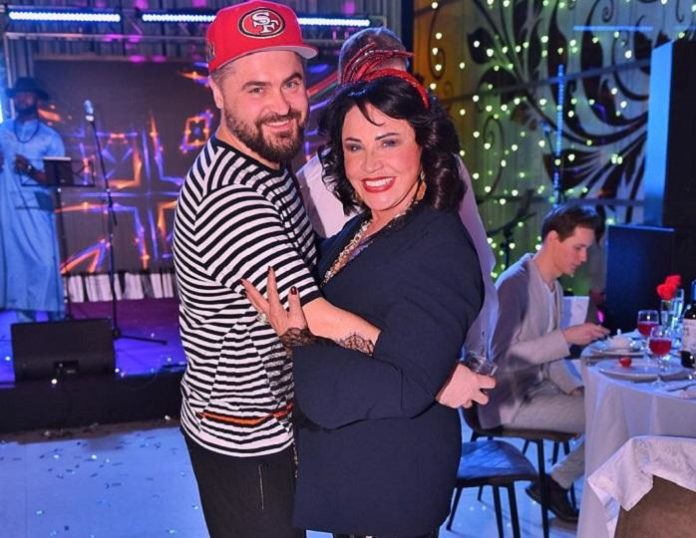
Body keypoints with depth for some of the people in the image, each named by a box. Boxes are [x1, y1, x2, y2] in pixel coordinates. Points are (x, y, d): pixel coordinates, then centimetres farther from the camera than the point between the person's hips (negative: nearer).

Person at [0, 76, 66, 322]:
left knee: (45, 261, -10)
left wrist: (30, 170, -16)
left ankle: (55, 315, -1)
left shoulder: (50, 137, 6)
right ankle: (24, 318, 8)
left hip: (36, 209, -2)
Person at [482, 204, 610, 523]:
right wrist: (566, 337, -25)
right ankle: (555, 484, 4)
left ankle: (557, 482, 8)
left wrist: (578, 389, 0)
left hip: (538, 387, 9)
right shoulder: (516, 282, -18)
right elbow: (501, 355, -25)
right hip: (510, 400, -9)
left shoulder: (555, 288, 11)